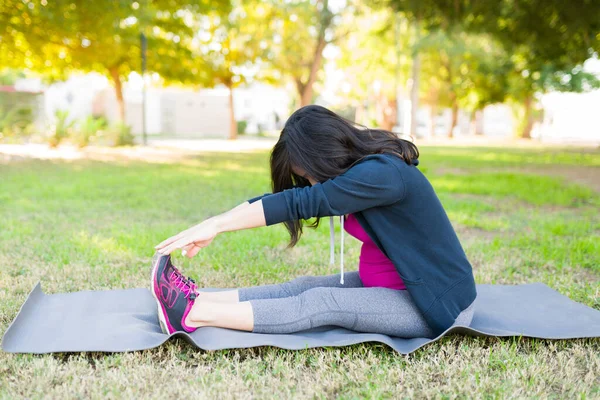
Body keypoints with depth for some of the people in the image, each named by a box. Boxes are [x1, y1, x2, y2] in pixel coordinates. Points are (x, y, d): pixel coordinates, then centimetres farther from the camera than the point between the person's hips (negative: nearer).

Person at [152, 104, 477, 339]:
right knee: (305, 286, -9)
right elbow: (293, 197, -1)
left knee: (322, 302, -21)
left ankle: (197, 314, -23)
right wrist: (213, 227, -8)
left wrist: (217, 224, -26)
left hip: (438, 303, -8)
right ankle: (200, 300, -17)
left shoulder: (383, 173, -25)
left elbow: (299, 203, -29)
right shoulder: (358, 169, 3)